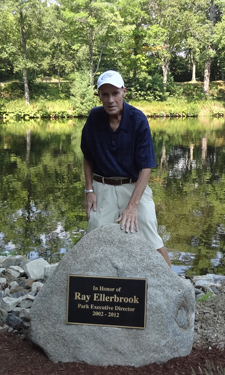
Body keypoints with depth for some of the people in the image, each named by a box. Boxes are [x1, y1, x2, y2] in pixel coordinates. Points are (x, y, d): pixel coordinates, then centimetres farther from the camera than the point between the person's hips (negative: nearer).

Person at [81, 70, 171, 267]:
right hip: (102, 188, 3)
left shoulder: (138, 119, -14)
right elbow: (87, 157, 9)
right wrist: (89, 190, 0)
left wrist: (132, 205, -23)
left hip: (134, 186, -2)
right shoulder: (94, 118, -5)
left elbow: (146, 167, -15)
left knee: (151, 241, -7)